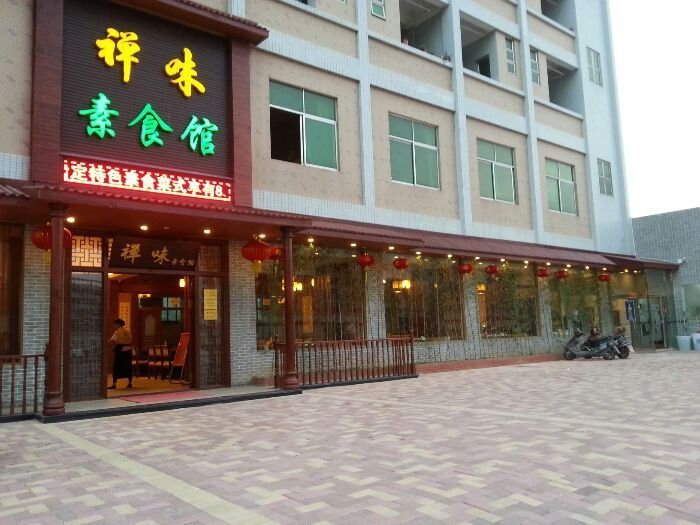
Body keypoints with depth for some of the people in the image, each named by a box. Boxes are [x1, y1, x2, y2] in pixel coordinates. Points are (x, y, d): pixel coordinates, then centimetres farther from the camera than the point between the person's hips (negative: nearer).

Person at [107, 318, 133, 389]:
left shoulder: (118, 332, -8)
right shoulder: (128, 331, 10)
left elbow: (112, 341, -16)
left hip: (120, 351, -6)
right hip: (128, 350, 6)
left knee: (116, 367, 0)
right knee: (128, 366, 11)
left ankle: (114, 384, -3)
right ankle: (130, 383, 14)